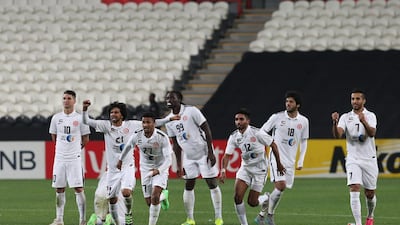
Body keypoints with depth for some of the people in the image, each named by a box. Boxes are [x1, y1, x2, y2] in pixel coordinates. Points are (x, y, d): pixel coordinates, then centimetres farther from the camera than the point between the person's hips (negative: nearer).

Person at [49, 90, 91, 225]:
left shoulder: (80, 118, -3)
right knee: (59, 189, 6)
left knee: (78, 188, -7)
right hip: (59, 157, 3)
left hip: (75, 158, -3)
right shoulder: (56, 118, 5)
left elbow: (85, 139, 6)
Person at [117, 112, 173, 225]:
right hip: (145, 170, 4)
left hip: (160, 170, -4)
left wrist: (158, 170, -44)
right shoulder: (137, 136, -13)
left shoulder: (162, 137, -24)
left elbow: (168, 159, -27)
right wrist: (120, 160, 25)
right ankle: (163, 196, 40)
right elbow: (128, 146, 11)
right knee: (149, 202, 5)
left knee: (155, 197, -24)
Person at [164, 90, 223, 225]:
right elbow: (176, 144, 12)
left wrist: (211, 153, -17)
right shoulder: (169, 121, 4)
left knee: (212, 184, -4)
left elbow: (207, 131, -13)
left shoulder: (191, 111, -14)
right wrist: (179, 165, 10)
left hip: (204, 153, -6)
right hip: (188, 157, 6)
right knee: (188, 187, 5)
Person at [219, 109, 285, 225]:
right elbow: (227, 155, -5)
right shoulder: (234, 137, -5)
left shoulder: (256, 133, -18)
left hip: (259, 169, -4)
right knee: (237, 197, -13)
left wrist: (279, 164, -2)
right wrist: (223, 170, -23)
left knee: (252, 202, -3)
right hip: (245, 168, 4)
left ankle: (266, 199, 32)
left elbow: (273, 145, -8)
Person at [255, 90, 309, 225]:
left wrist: (301, 161, 12)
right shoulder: (277, 117, -4)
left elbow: (303, 142, 16)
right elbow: (261, 132, 0)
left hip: (290, 161, 4)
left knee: (280, 189, 3)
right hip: (276, 157, -4)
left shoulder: (303, 121, 5)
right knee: (280, 186, -20)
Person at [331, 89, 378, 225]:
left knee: (370, 194, 8)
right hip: (353, 160, 0)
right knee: (354, 190, -17)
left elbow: (372, 133, -19)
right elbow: (337, 135, -12)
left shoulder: (370, 116, -1)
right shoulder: (345, 117, 3)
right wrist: (335, 123, -32)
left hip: (369, 159, 0)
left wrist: (364, 122, -37)